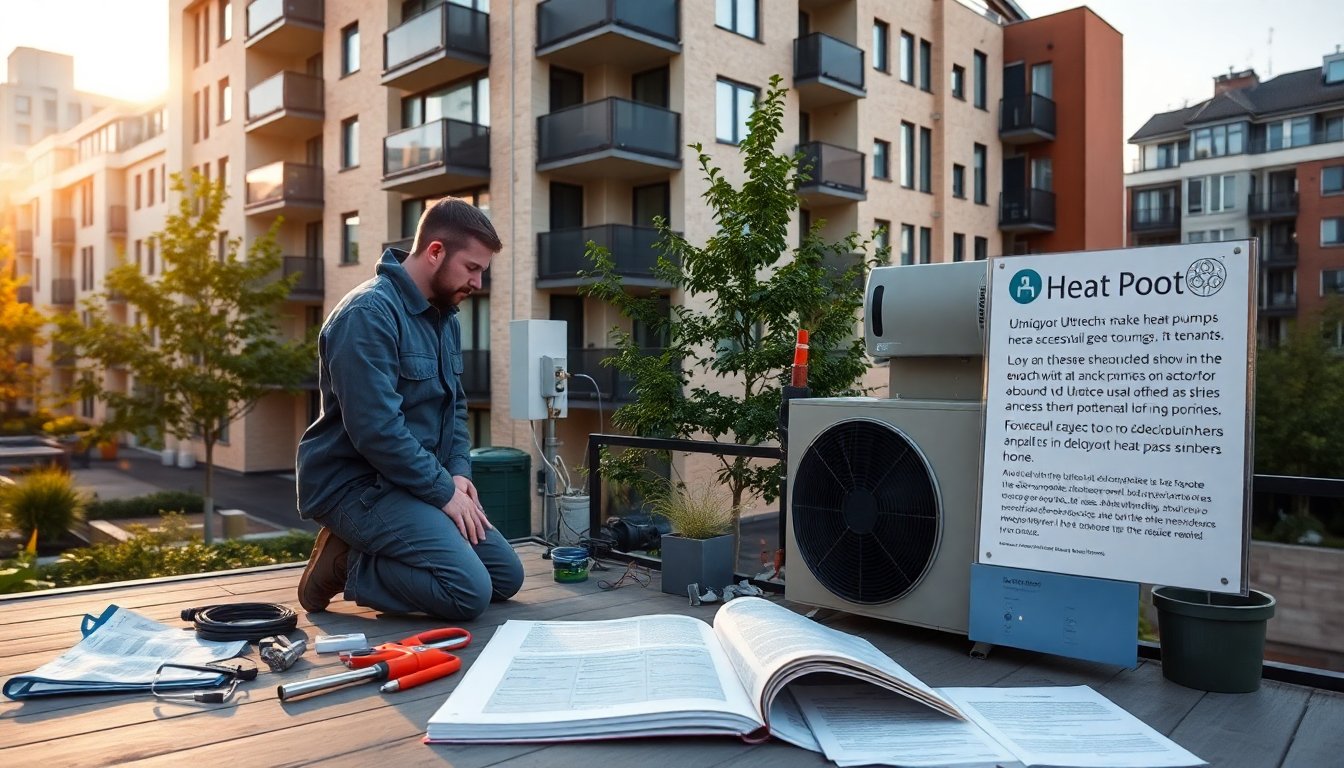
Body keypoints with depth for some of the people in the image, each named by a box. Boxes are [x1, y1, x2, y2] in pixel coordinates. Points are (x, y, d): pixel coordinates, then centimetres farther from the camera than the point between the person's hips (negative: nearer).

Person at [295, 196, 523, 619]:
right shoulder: (369, 313, -20)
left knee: (506, 576, 8)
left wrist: (459, 471, -1)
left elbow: (455, 405, 17)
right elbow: (376, 428, -26)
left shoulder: (445, 317, 10)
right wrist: (444, 492, -18)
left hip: (418, 482, 9)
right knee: (470, 592, -22)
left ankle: (365, 549, 11)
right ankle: (347, 564, -3)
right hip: (355, 483, -9)